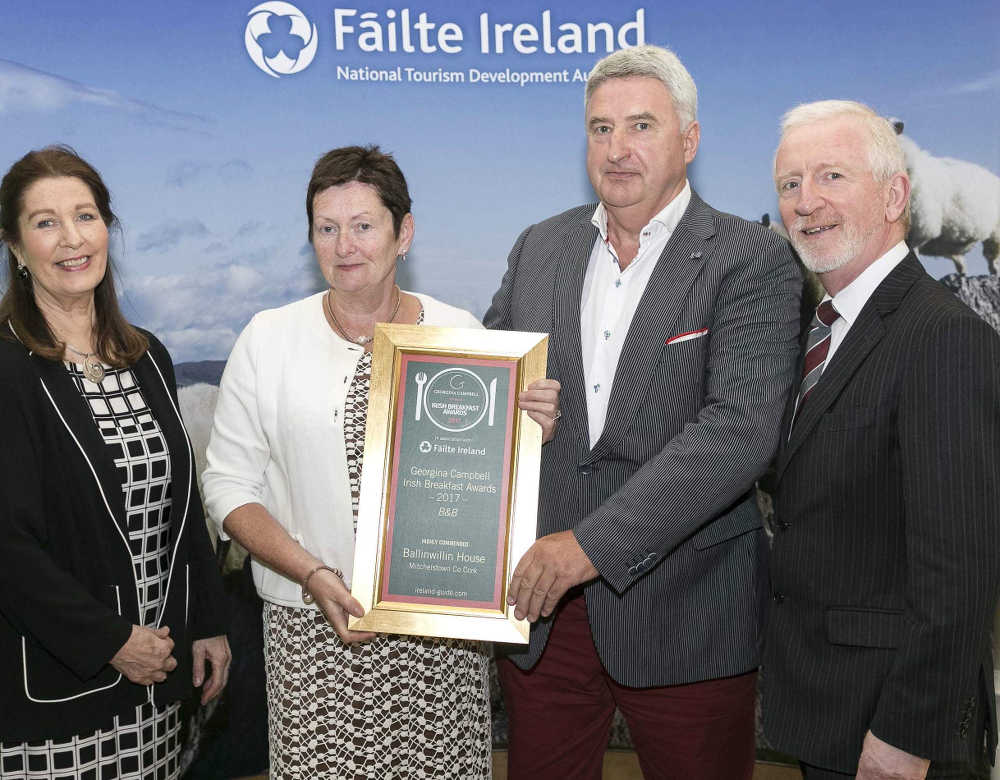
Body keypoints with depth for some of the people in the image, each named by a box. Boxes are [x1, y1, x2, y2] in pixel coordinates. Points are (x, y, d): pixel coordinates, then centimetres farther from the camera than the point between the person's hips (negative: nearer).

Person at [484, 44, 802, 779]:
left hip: (685, 613, -4)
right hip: (537, 596, 4)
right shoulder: (540, 247, 8)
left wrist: (591, 543, -24)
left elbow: (742, 428, -20)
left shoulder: (753, 263, -8)